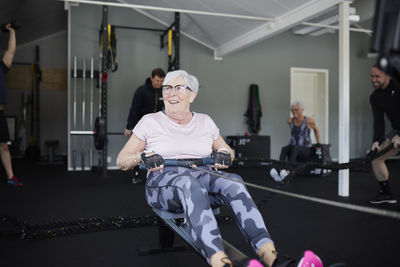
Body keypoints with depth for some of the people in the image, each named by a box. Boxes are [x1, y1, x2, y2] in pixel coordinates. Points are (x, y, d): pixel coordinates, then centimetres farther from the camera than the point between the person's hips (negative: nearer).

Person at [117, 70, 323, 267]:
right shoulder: (149, 122, 10)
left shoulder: (205, 121, 18)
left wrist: (224, 155, 1)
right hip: (163, 183, -2)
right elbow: (121, 160, 10)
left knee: (232, 181, -32)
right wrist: (142, 157, -13)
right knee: (189, 183, -40)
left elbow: (228, 151, 27)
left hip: (202, 176, 3)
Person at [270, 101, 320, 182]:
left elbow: (316, 129, 13)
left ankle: (287, 172, -59)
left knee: (294, 148, -39)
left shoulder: (309, 121, -6)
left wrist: (318, 144, 19)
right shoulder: (290, 121, 4)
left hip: (306, 151, -3)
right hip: (293, 150, 3)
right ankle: (279, 173, -55)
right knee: (284, 149, -33)